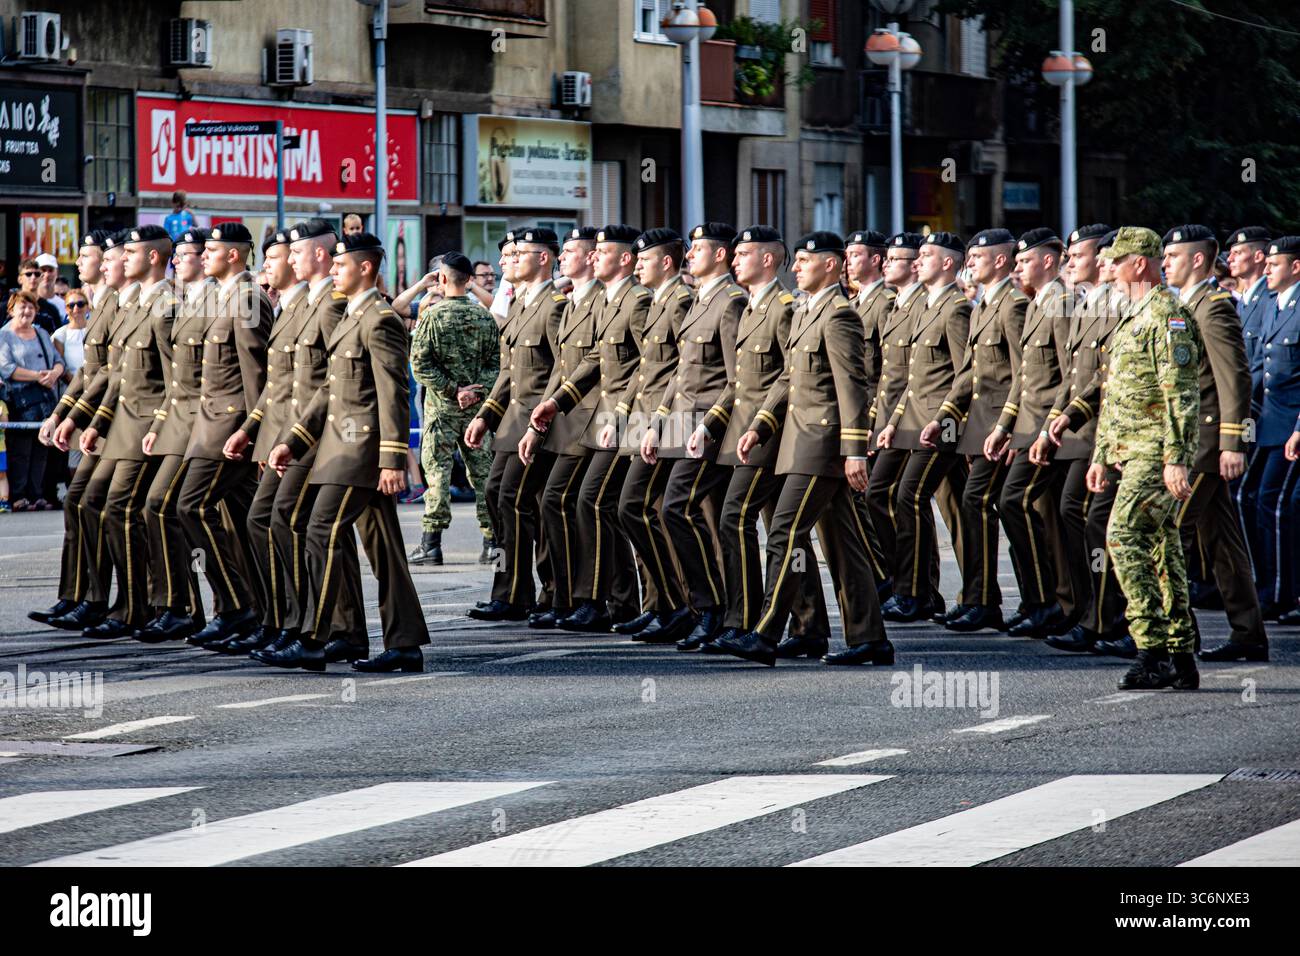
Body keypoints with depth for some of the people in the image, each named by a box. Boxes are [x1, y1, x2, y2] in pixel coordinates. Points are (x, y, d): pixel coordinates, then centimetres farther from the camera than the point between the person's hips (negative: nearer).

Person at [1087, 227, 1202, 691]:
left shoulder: (1167, 314, -12)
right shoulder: (1131, 320, 19)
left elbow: (1182, 394, -19)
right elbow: (1112, 395, 25)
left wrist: (1176, 459, -24)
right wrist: (1100, 456, 24)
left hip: (1158, 451, -10)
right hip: (1133, 452, 10)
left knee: (1124, 536, -17)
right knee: (1159, 547, 9)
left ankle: (1153, 650, -17)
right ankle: (1181, 658, 11)